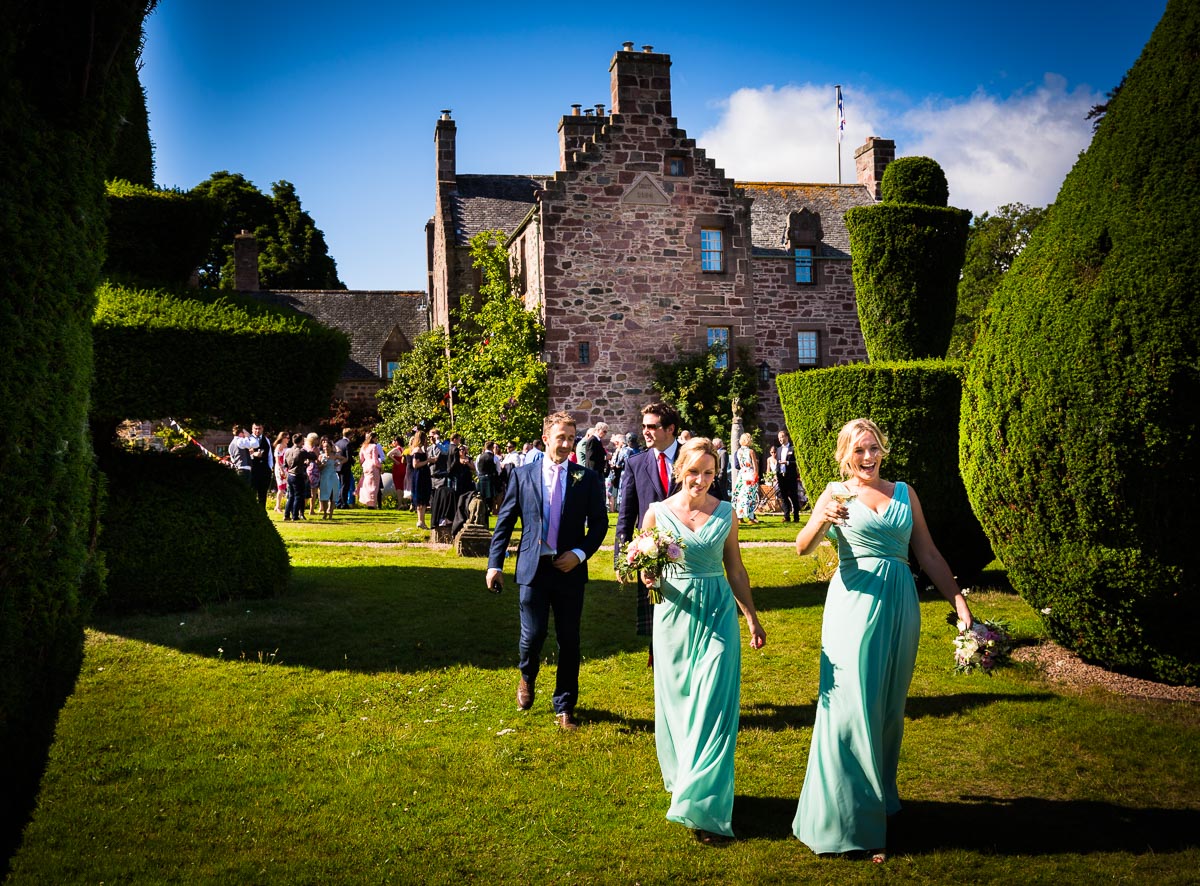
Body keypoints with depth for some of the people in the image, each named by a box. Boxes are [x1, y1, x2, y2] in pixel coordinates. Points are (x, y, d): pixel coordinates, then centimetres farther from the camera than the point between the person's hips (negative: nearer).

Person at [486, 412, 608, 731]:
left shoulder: (587, 478, 2)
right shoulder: (523, 474, 3)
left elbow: (599, 524, 5)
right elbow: (504, 522, 6)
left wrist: (580, 553, -10)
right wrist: (495, 564, 1)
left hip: (570, 569, 1)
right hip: (533, 568, 0)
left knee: (569, 640, 5)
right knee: (533, 635, -3)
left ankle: (564, 707, 20)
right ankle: (527, 677, 32)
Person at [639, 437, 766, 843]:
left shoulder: (725, 513, 3)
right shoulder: (657, 513, 0)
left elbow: (736, 570, 11)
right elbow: (644, 567, 8)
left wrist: (753, 619, 12)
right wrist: (647, 577, -15)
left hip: (717, 614, 0)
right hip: (674, 613, 0)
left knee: (713, 706, -6)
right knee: (676, 702, 10)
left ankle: (704, 805, -3)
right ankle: (682, 779, 30)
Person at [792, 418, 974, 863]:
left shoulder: (904, 493, 10)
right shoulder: (836, 493, 0)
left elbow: (928, 553, 12)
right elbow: (802, 547, -12)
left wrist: (959, 601, 5)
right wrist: (821, 521, -33)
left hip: (899, 607, 4)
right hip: (854, 605, -3)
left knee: (889, 707, 12)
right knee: (852, 706, -4)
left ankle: (879, 801, 28)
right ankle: (846, 820, 5)